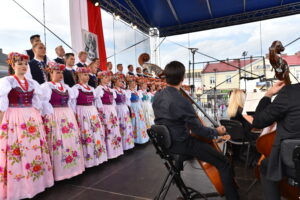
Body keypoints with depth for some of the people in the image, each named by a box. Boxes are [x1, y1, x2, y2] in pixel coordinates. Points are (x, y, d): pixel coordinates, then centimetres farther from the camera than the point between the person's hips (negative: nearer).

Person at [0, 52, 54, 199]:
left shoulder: (32, 83, 12)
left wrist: (38, 119, 11)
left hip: (32, 119, 5)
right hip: (13, 119, -5)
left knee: (34, 149, 9)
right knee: (16, 152, -1)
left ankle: (34, 181, 23)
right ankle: (16, 187, 14)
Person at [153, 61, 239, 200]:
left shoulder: (157, 95, -3)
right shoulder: (182, 101, -26)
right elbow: (198, 129, -17)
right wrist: (216, 132, -1)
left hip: (165, 141, 9)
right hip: (181, 144, -8)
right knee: (224, 163, -2)